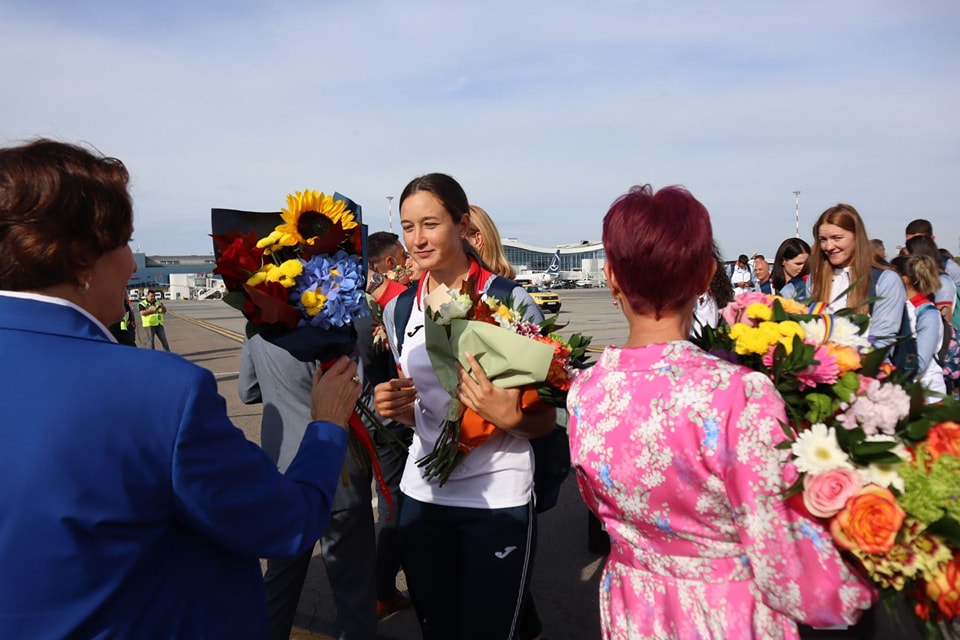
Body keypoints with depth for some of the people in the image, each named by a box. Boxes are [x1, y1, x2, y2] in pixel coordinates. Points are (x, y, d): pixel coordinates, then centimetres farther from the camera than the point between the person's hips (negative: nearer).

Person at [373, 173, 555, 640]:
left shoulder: (511, 301, -12)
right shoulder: (398, 309, 2)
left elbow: (546, 419, -6)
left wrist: (511, 416, -26)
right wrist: (393, 406, -7)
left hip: (498, 496, -4)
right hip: (423, 493, 5)